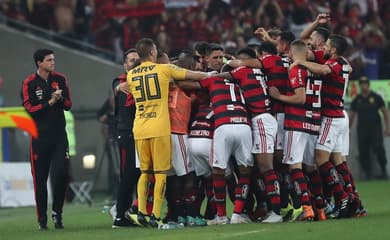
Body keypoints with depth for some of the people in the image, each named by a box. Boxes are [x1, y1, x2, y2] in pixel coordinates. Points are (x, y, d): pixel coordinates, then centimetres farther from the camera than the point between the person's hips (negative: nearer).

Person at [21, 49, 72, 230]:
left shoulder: (60, 79, 9)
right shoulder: (29, 83, -2)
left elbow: (68, 105, 9)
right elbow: (29, 109, -9)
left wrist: (60, 98, -11)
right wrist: (49, 103, -14)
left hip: (59, 134, 2)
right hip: (40, 135, -2)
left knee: (62, 173, -9)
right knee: (40, 178, 1)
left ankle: (57, 212, 8)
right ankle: (42, 218, 8)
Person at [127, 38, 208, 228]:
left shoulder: (131, 75, 10)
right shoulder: (164, 69, 0)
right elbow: (196, 76, 4)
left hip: (139, 130, 4)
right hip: (159, 129, -4)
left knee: (144, 172, 14)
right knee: (160, 173, -1)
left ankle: (141, 212, 2)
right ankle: (155, 216, -8)